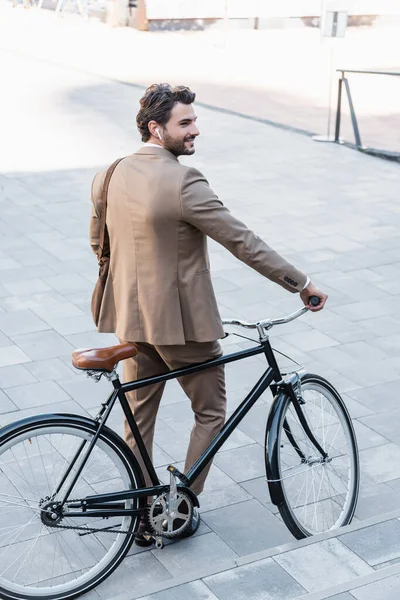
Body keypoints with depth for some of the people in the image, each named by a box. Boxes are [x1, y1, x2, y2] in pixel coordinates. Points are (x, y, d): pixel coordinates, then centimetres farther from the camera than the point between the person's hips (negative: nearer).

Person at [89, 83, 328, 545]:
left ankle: (144, 518, 26)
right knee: (210, 413, 14)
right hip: (182, 321, -7)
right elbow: (243, 242, -19)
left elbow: (98, 242, 14)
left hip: (131, 318, 7)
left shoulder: (111, 176, 2)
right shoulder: (183, 182, -21)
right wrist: (301, 284, -11)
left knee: (139, 419, 16)